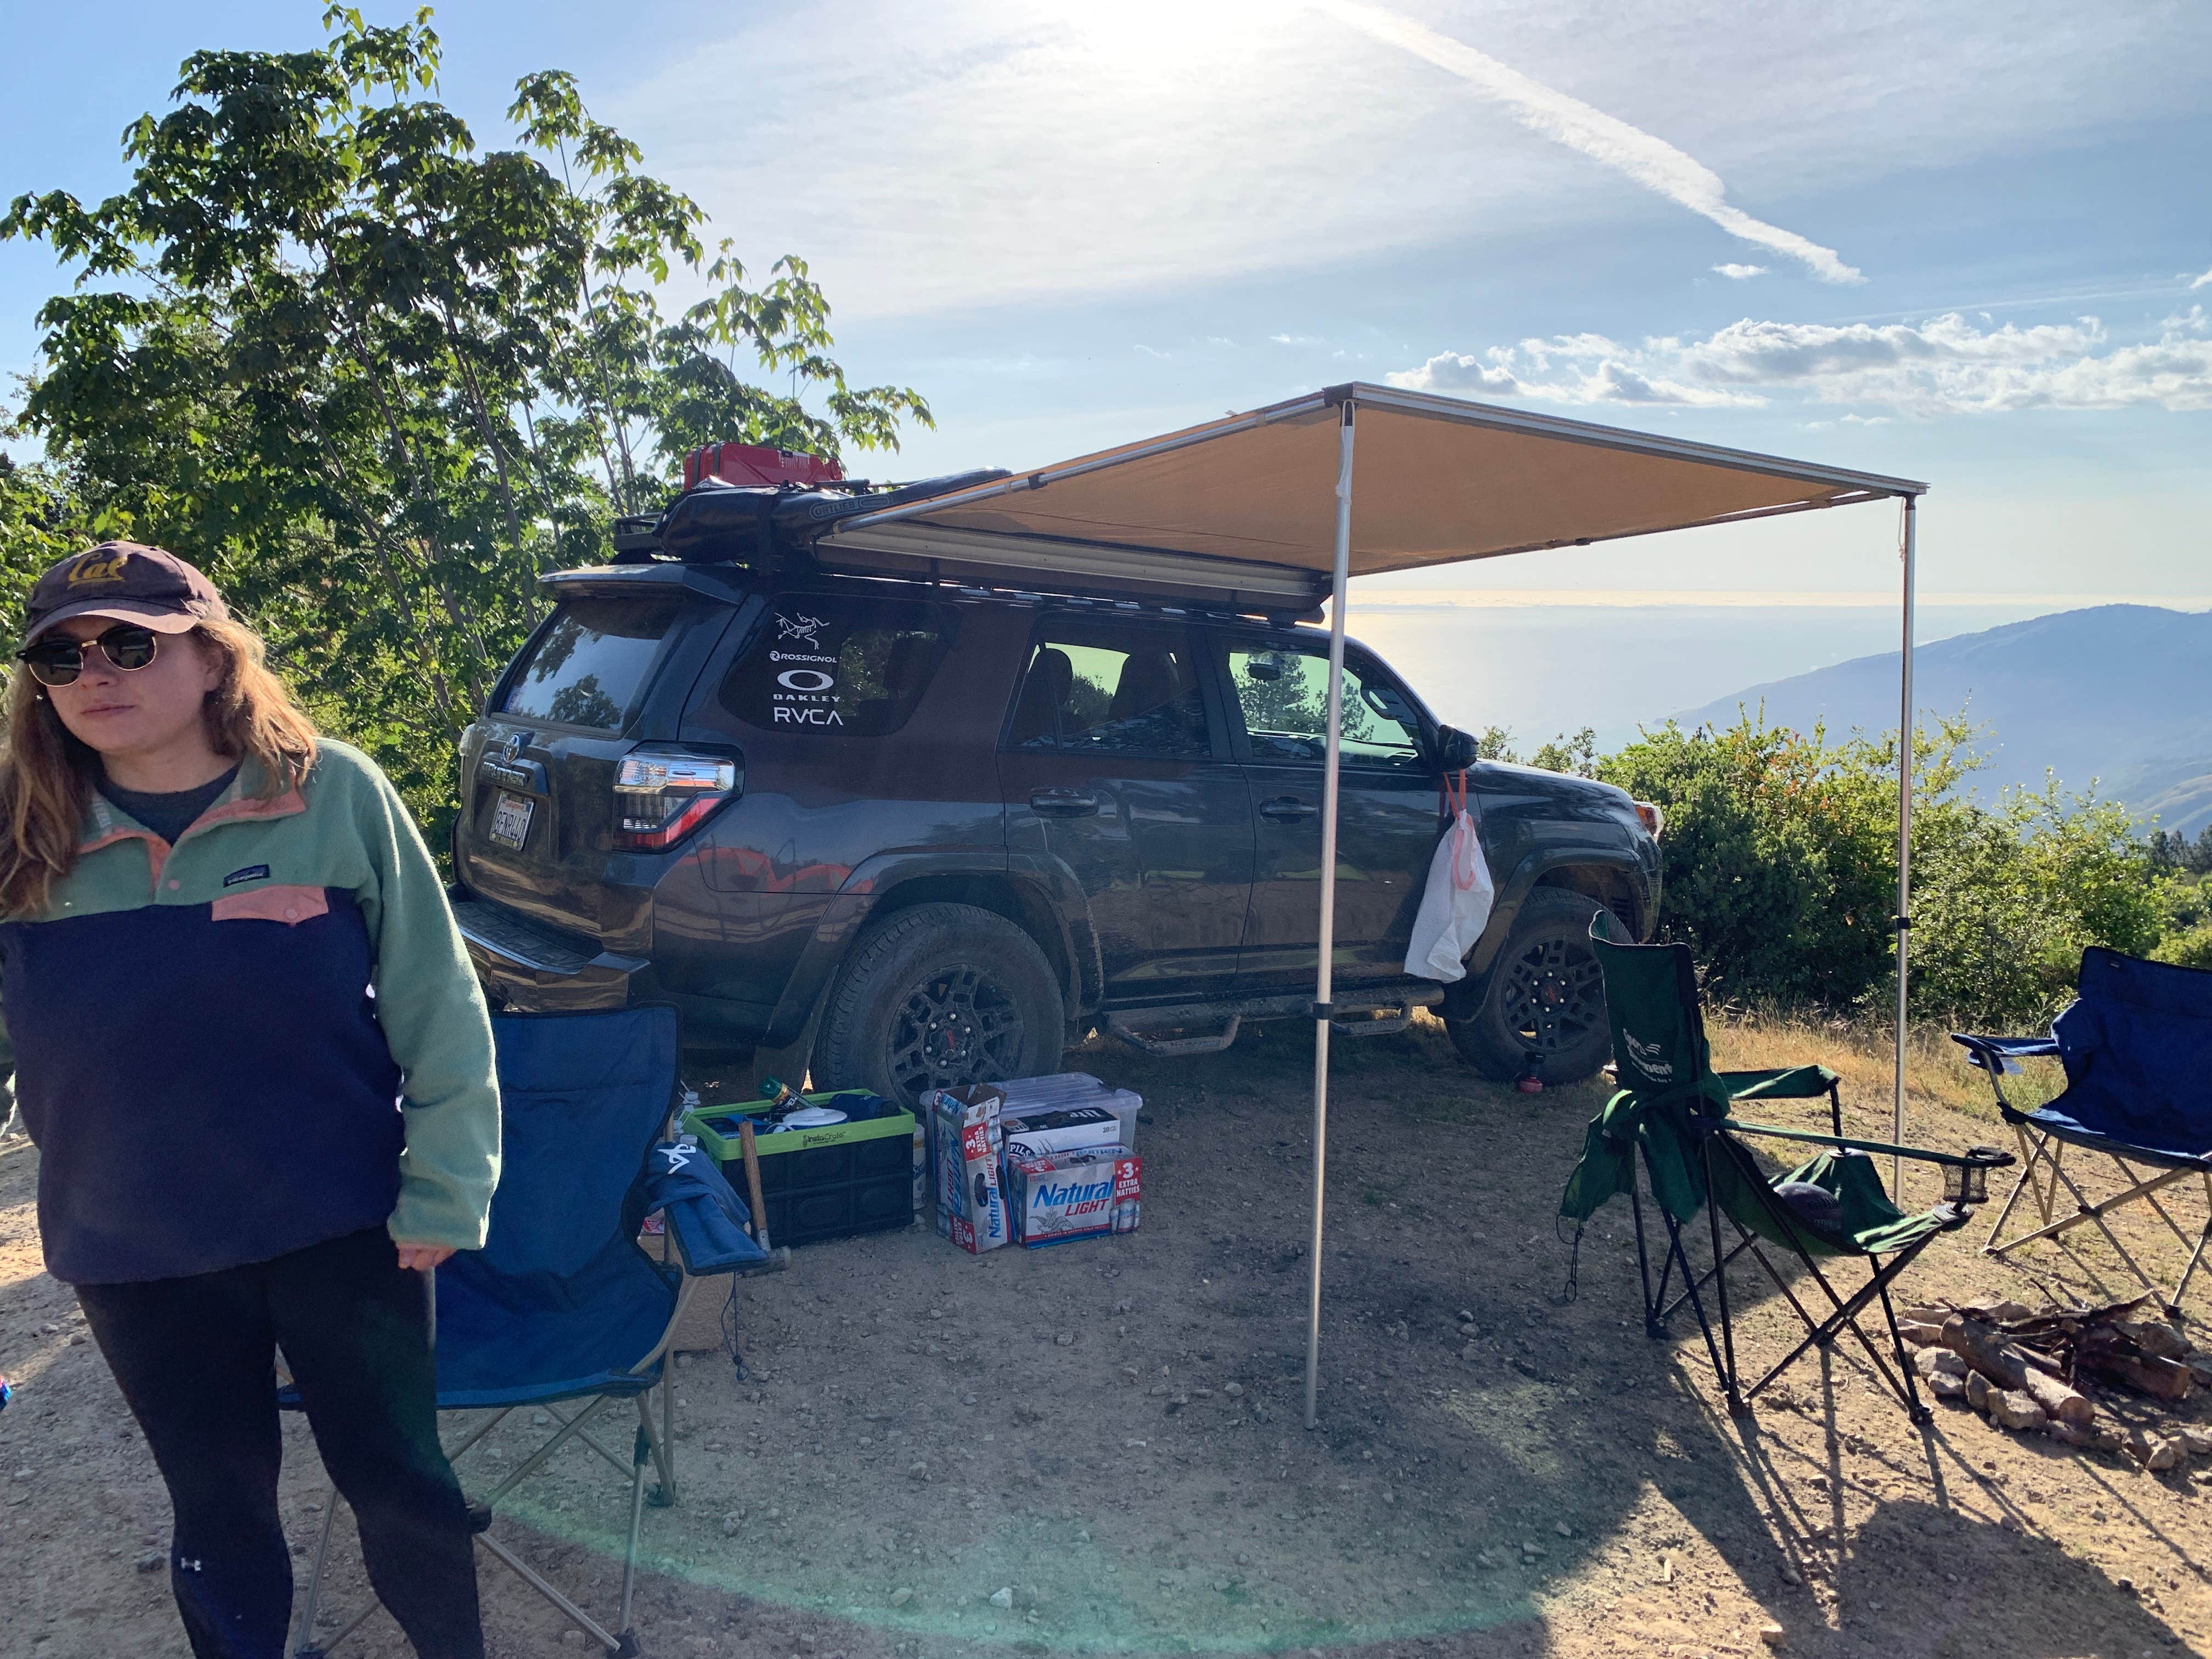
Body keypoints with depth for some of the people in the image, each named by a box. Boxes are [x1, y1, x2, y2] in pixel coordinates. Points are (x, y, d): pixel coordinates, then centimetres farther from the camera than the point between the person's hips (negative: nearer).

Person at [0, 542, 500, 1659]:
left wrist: (444, 1189, -8)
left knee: (397, 1478, 13)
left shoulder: (334, 794, -11)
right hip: (135, 1262, 2)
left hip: (346, 1229, -1)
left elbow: (434, 1004, -7)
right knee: (217, 1508, 18)